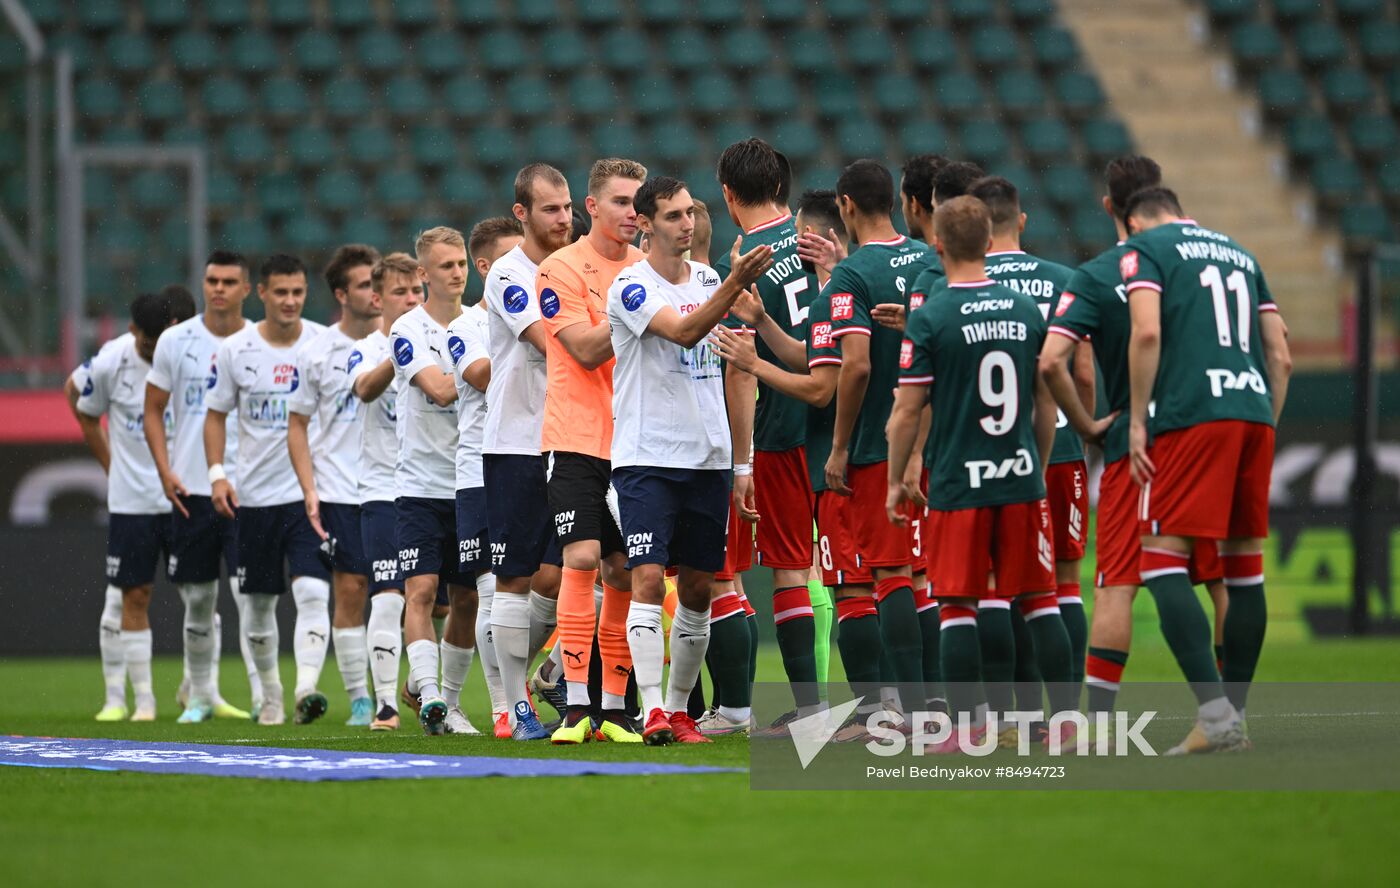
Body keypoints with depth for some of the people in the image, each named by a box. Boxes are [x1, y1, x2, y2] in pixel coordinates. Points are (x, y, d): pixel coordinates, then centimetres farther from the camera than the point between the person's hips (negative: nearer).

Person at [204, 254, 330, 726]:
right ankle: (269, 695, 27)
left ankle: (306, 687, -28)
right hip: (256, 493, 2)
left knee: (313, 591, -18)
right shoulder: (234, 350, 0)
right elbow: (216, 414, 9)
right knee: (260, 601, 11)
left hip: (312, 492, -2)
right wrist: (217, 473, -3)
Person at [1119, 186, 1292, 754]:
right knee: (1244, 565, 11)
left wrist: (1137, 420, -5)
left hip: (1190, 414, -6)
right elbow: (1281, 356, 20)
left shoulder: (1144, 247, 7)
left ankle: (1214, 710, -18)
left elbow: (1146, 332, -9)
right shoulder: (1240, 254, 24)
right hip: (1254, 410, 6)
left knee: (1162, 558, -6)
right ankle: (1235, 717, 15)